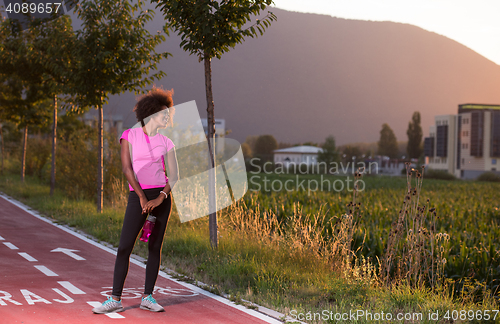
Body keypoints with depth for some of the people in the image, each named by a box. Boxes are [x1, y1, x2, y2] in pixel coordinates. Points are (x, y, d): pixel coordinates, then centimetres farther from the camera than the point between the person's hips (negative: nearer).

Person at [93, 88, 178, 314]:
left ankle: (148, 297, 11)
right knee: (124, 247, -8)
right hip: (137, 197, -3)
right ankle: (115, 299, -2)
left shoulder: (166, 143, 11)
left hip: (161, 197, 3)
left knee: (155, 247, 3)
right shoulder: (129, 136, 3)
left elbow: (174, 176, 5)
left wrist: (160, 198, -12)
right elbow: (127, 168, -7)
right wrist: (142, 198, -15)